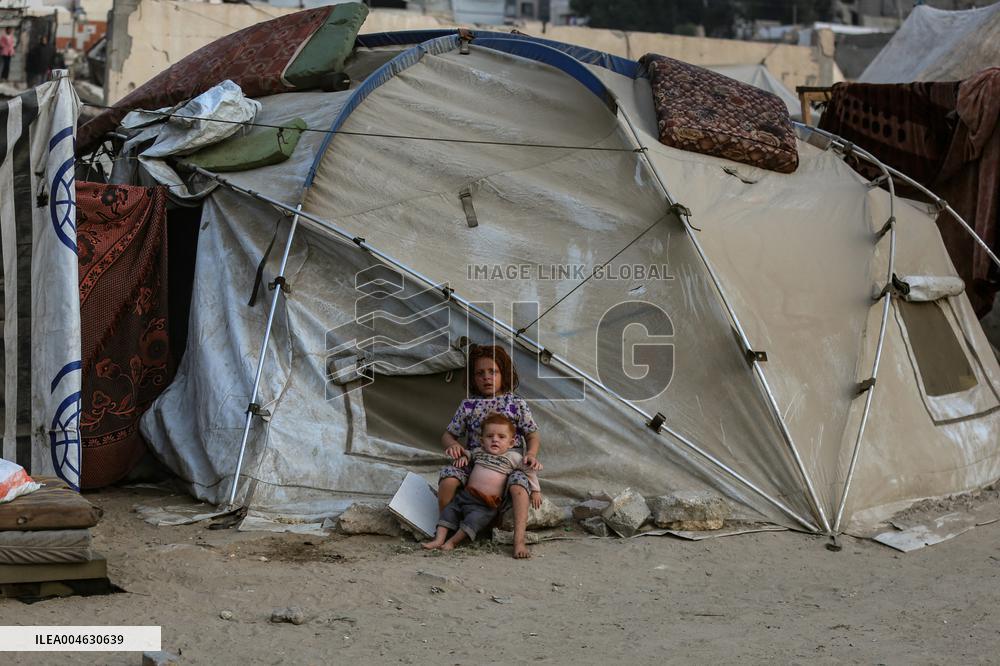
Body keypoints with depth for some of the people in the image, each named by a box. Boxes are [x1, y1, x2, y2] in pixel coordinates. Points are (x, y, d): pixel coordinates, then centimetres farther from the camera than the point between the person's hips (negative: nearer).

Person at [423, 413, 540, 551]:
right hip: (466, 495, 5)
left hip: (486, 503, -5)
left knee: (474, 519, -26)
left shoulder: (513, 457, 1)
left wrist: (536, 490, 6)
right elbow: (468, 453, 35)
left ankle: (452, 541, -18)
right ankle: (439, 539, -10)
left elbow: (528, 470, 6)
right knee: (449, 510, -8)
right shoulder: (478, 452, 14)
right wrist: (463, 456, 13)